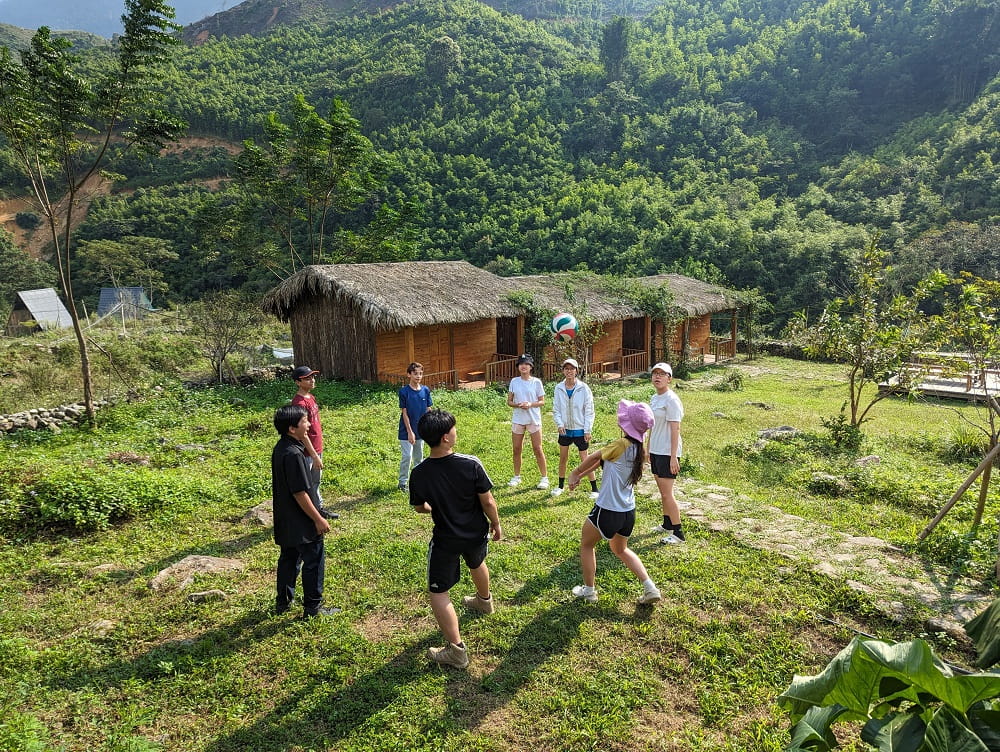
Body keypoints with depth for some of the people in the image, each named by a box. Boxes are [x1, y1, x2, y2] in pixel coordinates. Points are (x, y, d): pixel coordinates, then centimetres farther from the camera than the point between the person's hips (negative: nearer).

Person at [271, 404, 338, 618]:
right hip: (302, 522, -10)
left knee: (288, 558, 21)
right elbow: (300, 492, -24)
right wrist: (318, 519, -18)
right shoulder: (293, 454, -27)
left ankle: (283, 602, 34)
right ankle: (313, 607, 16)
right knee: (313, 562, 4)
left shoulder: (280, 448, 3)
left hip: (286, 520, 10)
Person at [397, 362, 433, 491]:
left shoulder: (425, 390, -1)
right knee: (407, 457, -3)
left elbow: (428, 411, 5)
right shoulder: (404, 391, -13)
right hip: (407, 431, -4)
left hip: (421, 430, 5)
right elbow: (404, 413, -12)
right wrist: (410, 432, -14)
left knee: (419, 456, 14)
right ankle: (403, 482, 10)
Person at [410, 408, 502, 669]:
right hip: (476, 534, 3)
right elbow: (488, 502, -15)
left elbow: (419, 507, -1)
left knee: (438, 592, 12)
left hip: (445, 540, -2)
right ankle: (484, 601, 63)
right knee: (477, 564, 34)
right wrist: (496, 524, 4)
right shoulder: (471, 464, -24)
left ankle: (456, 650, 10)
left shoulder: (419, 474, -20)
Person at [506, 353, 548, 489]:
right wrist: (517, 405, -14)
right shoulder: (514, 382, 4)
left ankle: (544, 477, 10)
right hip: (518, 419, 3)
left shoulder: (536, 382, -3)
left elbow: (542, 401, 0)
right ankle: (516, 477, 24)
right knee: (517, 449, 9)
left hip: (534, 419, -3)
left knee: (537, 449, -1)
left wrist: (530, 404, -18)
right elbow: (509, 401, 7)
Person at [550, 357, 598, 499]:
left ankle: (594, 488, 13)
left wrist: (587, 430, -9)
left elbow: (589, 410, -7)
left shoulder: (584, 388, -10)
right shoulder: (559, 388, -2)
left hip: (580, 429, -3)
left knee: (585, 460, 1)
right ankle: (560, 486, 29)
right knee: (563, 458, 14)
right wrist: (559, 424, -10)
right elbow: (556, 409, 4)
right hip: (564, 429, 3)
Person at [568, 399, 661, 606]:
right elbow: (600, 461, 7)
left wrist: (575, 473, 11)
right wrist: (580, 476, 9)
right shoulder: (638, 449, 2)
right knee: (620, 549, 29)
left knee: (587, 544, 19)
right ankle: (650, 587, 19)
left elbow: (594, 458, -5)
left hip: (608, 511, -7)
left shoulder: (621, 445, -22)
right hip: (628, 511, 7)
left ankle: (589, 590, 29)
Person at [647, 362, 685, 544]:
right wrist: (648, 449, 20)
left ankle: (678, 533, 2)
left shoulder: (671, 400, -15)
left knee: (667, 493, -6)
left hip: (667, 453, -9)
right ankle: (667, 524, 30)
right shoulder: (654, 398, 11)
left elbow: (675, 429, -18)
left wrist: (673, 457, -21)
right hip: (655, 451, 9)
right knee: (662, 491, 17)